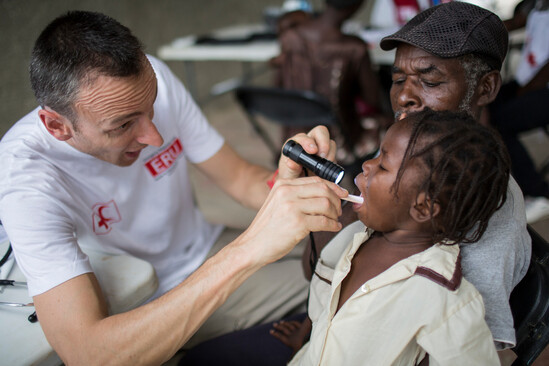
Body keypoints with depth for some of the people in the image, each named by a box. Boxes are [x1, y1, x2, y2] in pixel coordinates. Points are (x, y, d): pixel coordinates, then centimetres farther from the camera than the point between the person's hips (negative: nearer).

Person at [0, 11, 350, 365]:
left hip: (209, 257, 5)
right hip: (136, 318, -5)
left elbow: (239, 177, -4)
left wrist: (287, 183, -29)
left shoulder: (151, 80, -15)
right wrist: (247, 251, -48)